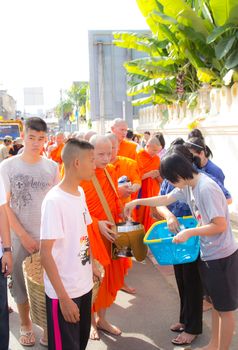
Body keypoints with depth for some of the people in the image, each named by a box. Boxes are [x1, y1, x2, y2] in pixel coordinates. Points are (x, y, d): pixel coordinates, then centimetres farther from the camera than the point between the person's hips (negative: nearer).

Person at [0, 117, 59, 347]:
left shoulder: (51, 167, -2)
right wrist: (24, 236, -9)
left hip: (48, 236, 1)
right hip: (19, 237, -1)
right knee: (22, 282, 12)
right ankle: (25, 325, 33)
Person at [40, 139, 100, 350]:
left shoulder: (80, 193, 3)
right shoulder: (54, 200, -21)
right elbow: (45, 253, -20)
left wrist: (92, 265, 10)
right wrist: (64, 298, -19)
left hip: (84, 285, 7)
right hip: (64, 292, -7)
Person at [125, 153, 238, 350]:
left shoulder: (206, 189, -25)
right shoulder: (187, 186, 1)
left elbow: (220, 225, -25)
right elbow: (165, 199, 14)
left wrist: (189, 232, -21)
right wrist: (137, 202, 13)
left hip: (222, 256, -9)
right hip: (208, 254, 9)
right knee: (215, 303, 22)